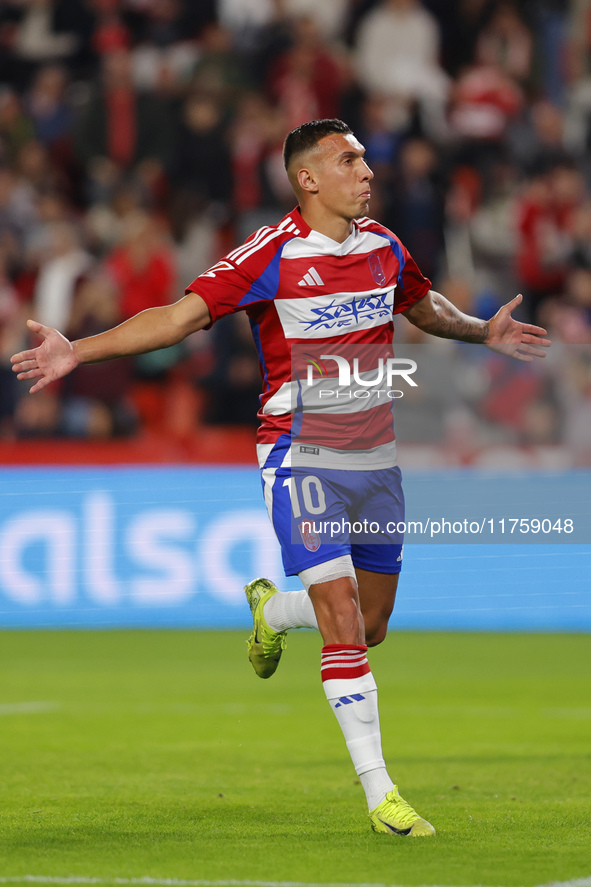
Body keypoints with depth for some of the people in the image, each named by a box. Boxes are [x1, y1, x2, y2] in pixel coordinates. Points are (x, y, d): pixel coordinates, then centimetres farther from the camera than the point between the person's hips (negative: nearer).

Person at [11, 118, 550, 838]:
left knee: (370, 626, 12)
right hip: (303, 458, -6)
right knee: (342, 619, -15)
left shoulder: (384, 248, 5)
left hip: (376, 456, 6)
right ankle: (380, 795, -12)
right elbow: (180, 315, -15)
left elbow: (425, 308, 29)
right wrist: (79, 350, -22)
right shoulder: (271, 255, -13)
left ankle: (270, 609, 45)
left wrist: (484, 333, 22)